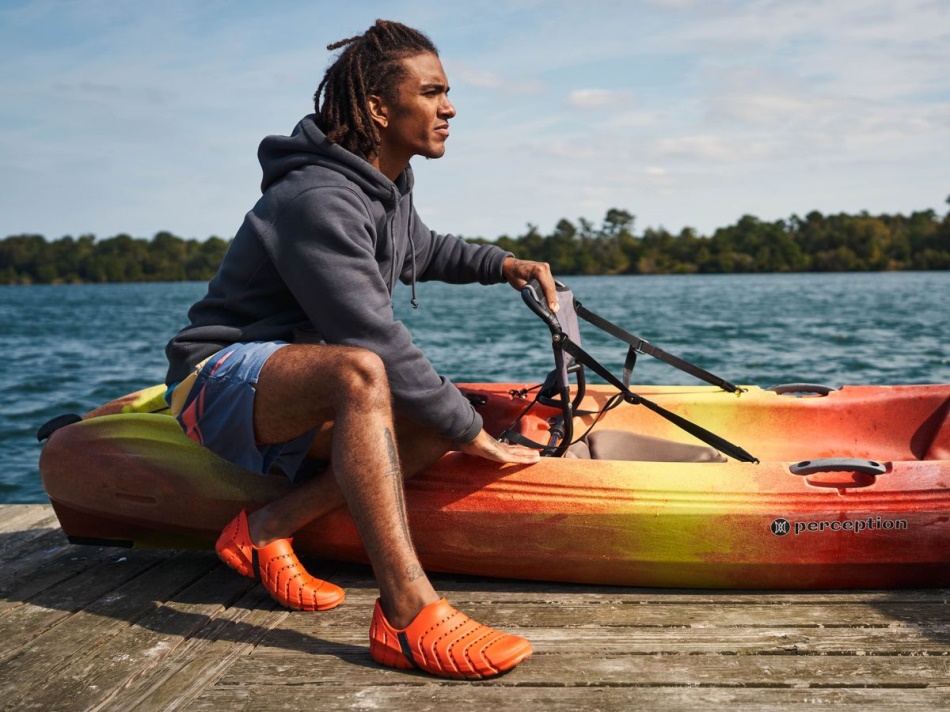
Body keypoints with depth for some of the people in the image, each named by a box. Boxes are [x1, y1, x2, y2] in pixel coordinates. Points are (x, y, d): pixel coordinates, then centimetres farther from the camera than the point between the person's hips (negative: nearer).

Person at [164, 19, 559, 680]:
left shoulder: (388, 184, 8)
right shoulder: (318, 201, -24)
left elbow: (420, 250, 30)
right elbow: (374, 343, -28)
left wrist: (502, 264, 13)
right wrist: (470, 430, -20)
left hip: (298, 395, 10)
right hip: (221, 380, -9)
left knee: (437, 423, -9)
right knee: (359, 374, -39)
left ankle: (269, 528, -7)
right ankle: (408, 613, -42)